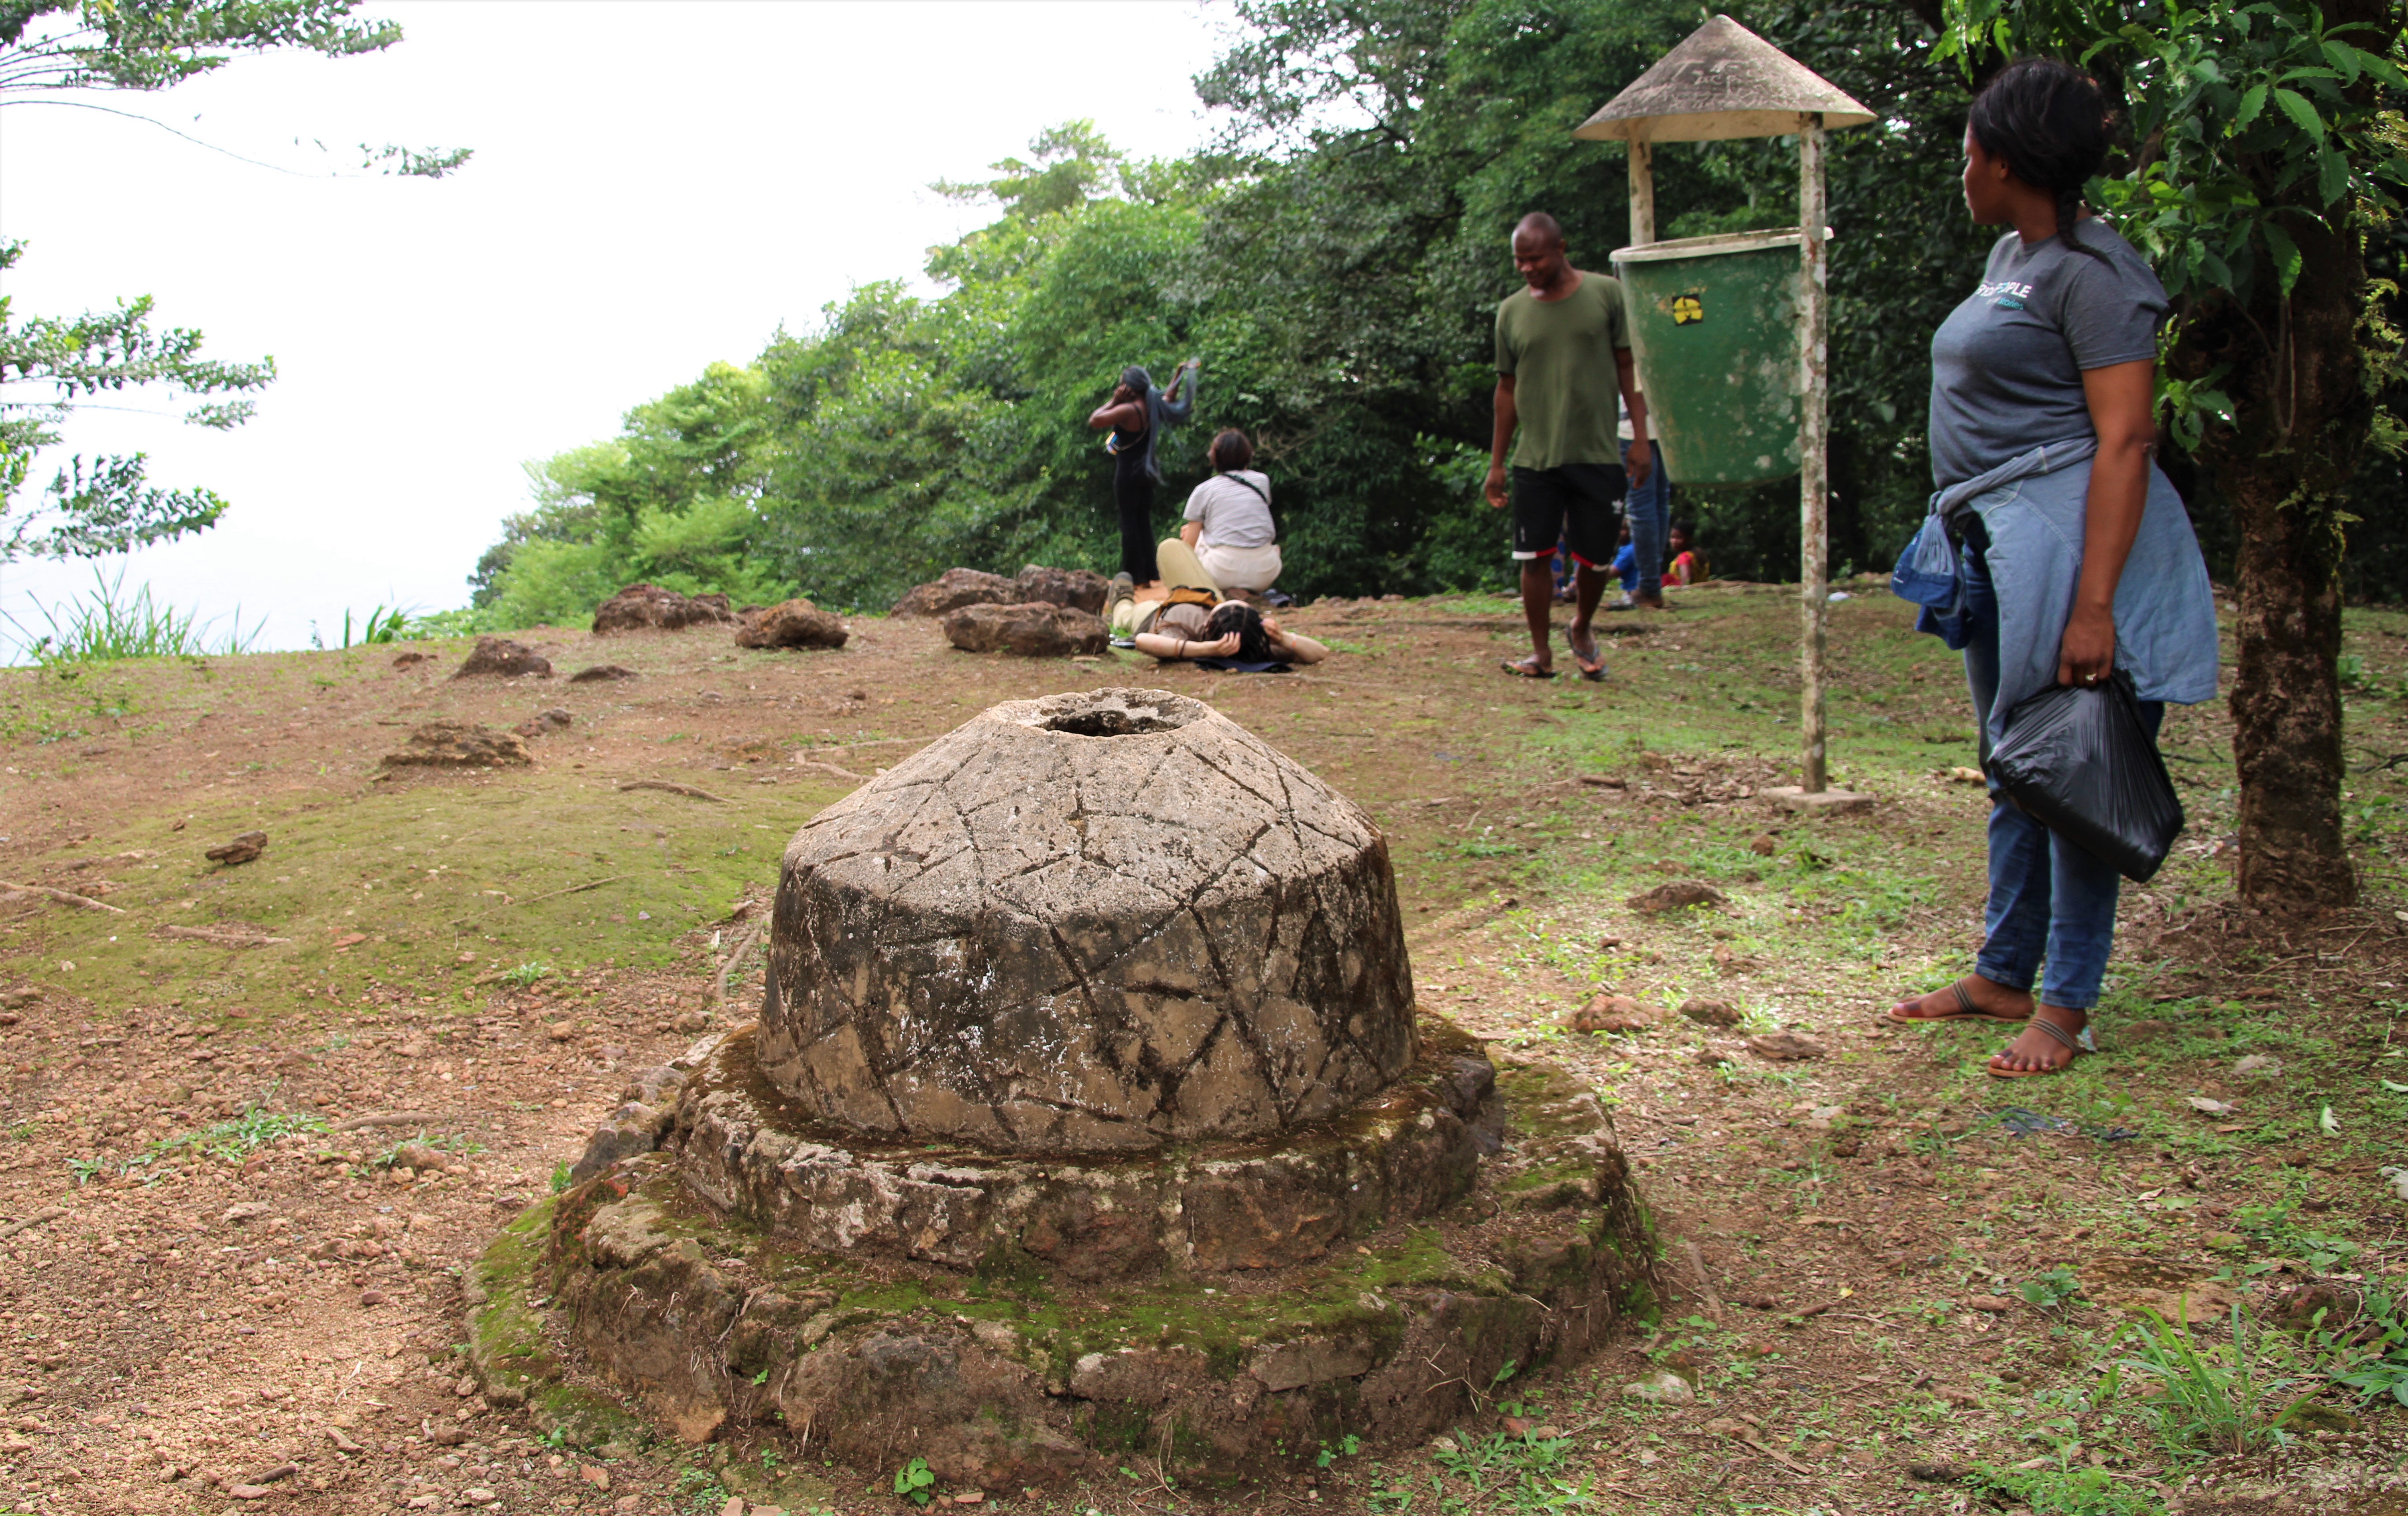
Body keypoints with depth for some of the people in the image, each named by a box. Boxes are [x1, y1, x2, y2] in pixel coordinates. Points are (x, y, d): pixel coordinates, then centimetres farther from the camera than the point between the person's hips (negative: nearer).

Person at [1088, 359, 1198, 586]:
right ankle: (1148, 574, 12)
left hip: (1128, 473, -8)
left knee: (1129, 523, -3)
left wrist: (1113, 401, -11)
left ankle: (1133, 575, -4)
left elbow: (1094, 421, -21)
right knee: (1145, 522, 12)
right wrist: (1180, 374, 31)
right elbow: (1170, 399, 27)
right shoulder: (1154, 408, 4)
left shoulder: (1128, 410, -20)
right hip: (1147, 472, 8)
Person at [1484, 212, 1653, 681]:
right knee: (1535, 557, -3)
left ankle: (1581, 630, 31)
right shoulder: (1512, 311, 6)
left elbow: (1629, 368, 3)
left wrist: (1641, 439, -3)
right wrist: (1497, 463, 11)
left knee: (1595, 559, 4)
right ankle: (1541, 653, 9)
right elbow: (1507, 389, 12)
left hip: (1596, 454, -1)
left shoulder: (1607, 294, 0)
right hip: (1535, 457, 1)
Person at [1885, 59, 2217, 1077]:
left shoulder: (2091, 273, -13)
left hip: (2065, 538, -10)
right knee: (2012, 770, 15)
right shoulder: (2011, 255, 17)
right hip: (1993, 545, 10)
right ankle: (2003, 977, 24)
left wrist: (2094, 605, -25)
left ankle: (2066, 1008, 3)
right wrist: (1963, 526, 22)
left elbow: (2125, 441, -20)